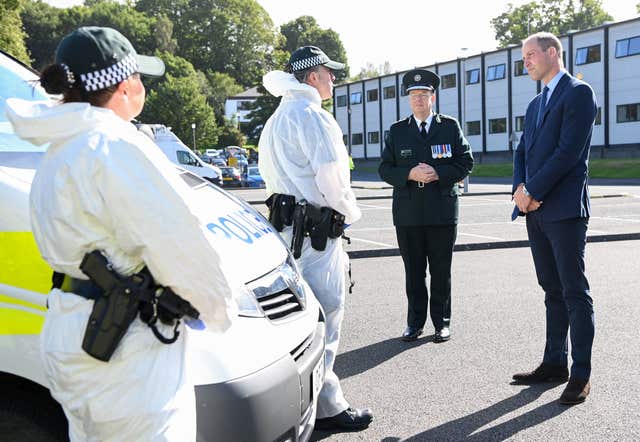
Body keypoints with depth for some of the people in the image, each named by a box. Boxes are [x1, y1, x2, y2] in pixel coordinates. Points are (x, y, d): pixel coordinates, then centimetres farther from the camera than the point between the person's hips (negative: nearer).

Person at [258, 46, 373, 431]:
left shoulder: (277, 118, 19)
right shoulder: (313, 116, -12)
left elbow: (269, 172, 22)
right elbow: (332, 179, -17)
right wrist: (350, 213, -1)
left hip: (287, 222, 10)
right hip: (317, 229, -10)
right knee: (325, 314, -4)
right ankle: (327, 407, 3)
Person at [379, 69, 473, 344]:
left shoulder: (450, 127, 7)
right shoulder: (397, 131, 9)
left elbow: (465, 162, 3)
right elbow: (385, 169, 5)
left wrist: (438, 174, -13)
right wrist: (409, 174, -14)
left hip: (442, 211, -1)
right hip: (408, 213, 1)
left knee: (441, 271, 6)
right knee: (413, 271, 7)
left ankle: (442, 323, 17)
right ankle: (415, 322, 18)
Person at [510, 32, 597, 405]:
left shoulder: (579, 93, -5)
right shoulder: (536, 104, 21)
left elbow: (569, 151, -16)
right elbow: (522, 152, 16)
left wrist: (532, 190, -14)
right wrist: (520, 188, -3)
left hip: (565, 209, -8)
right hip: (536, 210, 8)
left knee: (575, 293, -3)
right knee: (553, 291, 12)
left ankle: (581, 374, 4)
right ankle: (555, 363, 20)